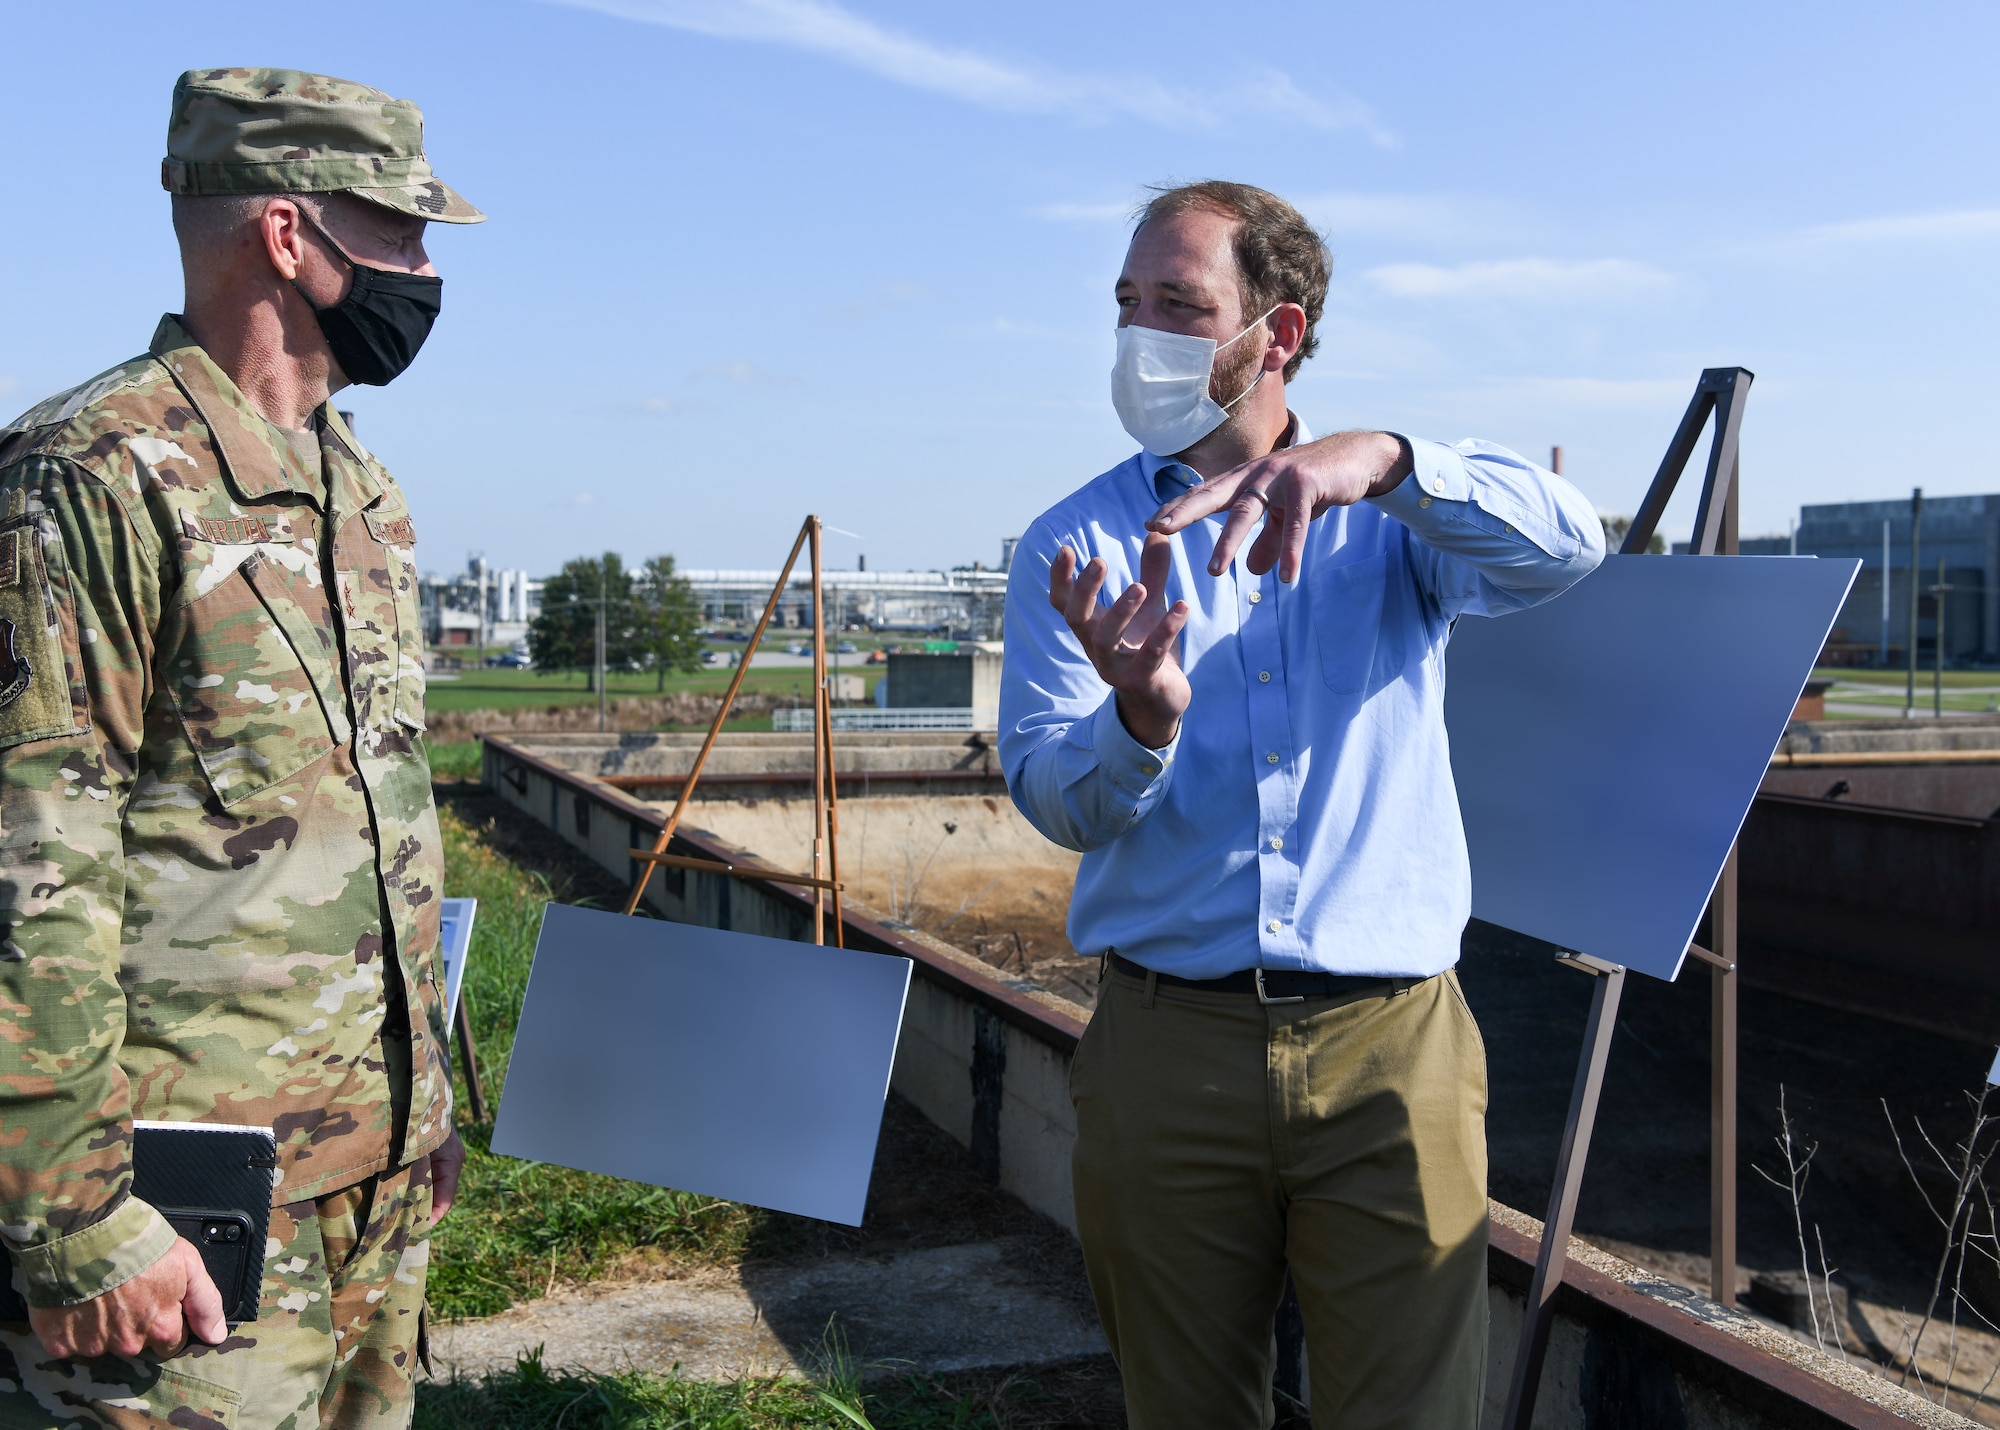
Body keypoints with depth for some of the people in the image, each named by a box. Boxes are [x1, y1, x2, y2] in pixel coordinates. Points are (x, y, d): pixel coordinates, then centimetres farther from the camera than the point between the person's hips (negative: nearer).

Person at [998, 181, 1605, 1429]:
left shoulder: (1392, 523, 6)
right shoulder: (1074, 548, 5)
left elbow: (1567, 543, -14)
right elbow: (1055, 796, -6)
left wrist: (1381, 460, -30)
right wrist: (1141, 721, -28)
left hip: (1390, 1051, 0)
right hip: (1166, 1054, 1)